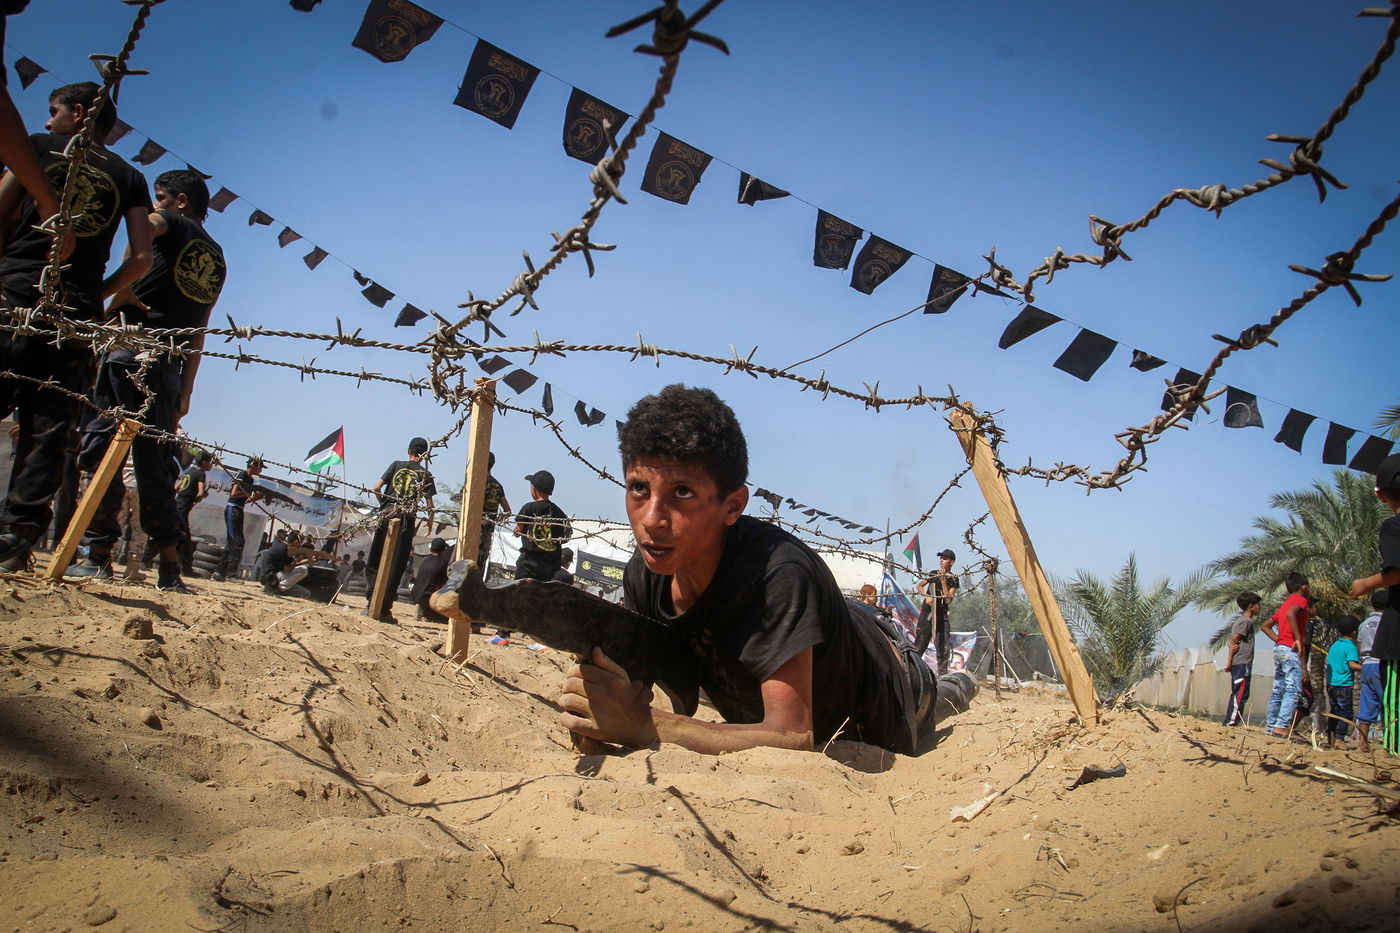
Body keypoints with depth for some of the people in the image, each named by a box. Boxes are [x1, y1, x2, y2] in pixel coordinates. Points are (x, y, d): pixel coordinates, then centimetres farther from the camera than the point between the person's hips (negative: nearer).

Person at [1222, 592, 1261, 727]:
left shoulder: (1240, 619, 21)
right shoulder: (1247, 621, -9)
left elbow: (1233, 640, 16)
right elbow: (1235, 639, -16)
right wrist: (1230, 660, -18)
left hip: (1238, 663, 10)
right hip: (1242, 663, -10)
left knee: (1237, 694, 12)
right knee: (1240, 695, -11)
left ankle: (1229, 723, 13)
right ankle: (1231, 722, -14)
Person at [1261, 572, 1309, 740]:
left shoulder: (1285, 604, 22)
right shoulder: (1300, 600, -3)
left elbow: (1265, 626, 22)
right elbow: (1291, 614, -25)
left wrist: (1279, 640, 12)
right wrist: (1298, 639, -23)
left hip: (1279, 649, 9)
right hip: (1291, 650, -9)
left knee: (1278, 690, 10)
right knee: (1293, 689, -14)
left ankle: (1270, 725, 9)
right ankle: (1281, 726, -25)